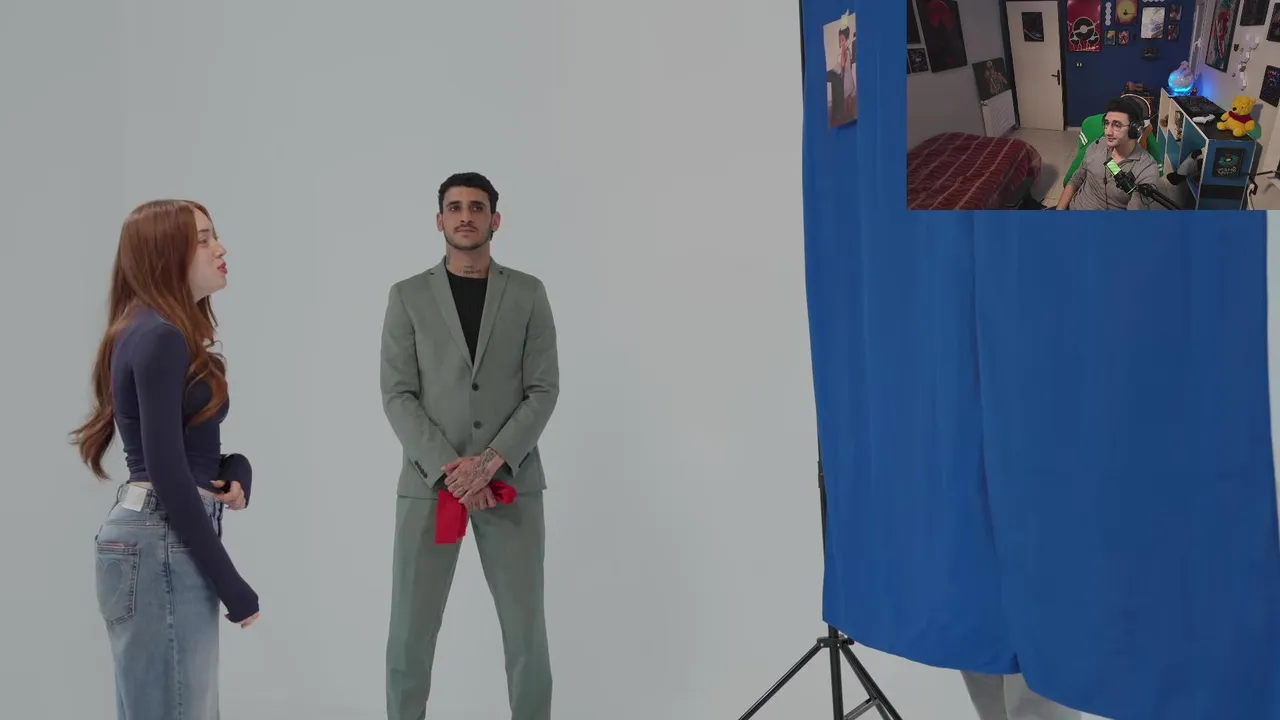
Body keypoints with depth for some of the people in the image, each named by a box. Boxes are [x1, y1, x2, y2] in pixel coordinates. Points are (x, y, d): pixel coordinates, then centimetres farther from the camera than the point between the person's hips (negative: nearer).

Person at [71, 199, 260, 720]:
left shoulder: (164, 334, 14)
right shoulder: (159, 338, -16)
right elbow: (166, 471, -21)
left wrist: (237, 474, -6)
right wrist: (231, 584, -17)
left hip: (156, 540, 10)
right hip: (161, 545, -10)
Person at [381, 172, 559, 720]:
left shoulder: (528, 294, 5)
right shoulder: (408, 296, 4)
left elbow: (543, 391, -1)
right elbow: (397, 396, -2)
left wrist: (491, 461, -14)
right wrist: (449, 468, -14)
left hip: (510, 484, 0)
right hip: (429, 484, 0)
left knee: (526, 631, 2)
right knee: (410, 633, 0)